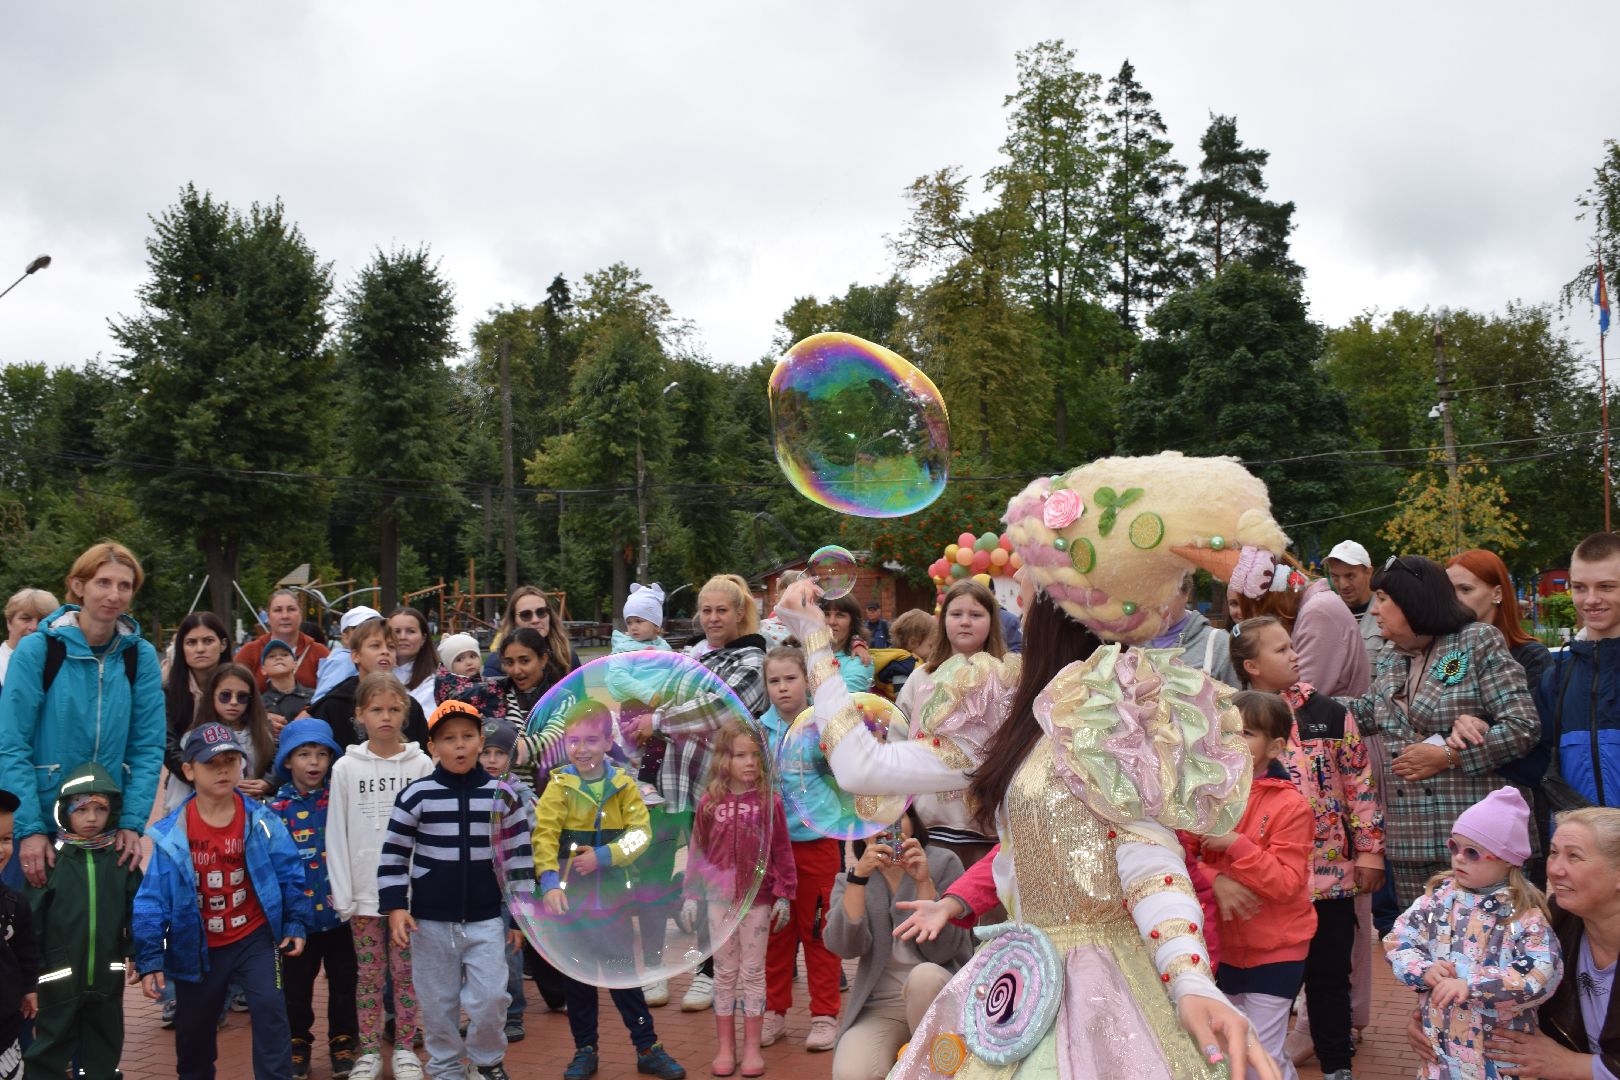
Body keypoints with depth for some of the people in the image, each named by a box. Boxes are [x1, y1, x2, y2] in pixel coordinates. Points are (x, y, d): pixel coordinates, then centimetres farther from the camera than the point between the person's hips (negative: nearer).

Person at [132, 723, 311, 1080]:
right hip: (197, 949, 1)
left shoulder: (262, 822, -12)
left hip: (253, 938, -1)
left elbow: (289, 874, -2)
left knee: (270, 1008, -17)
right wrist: (149, 959, -10)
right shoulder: (171, 834, -14)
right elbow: (153, 899, -10)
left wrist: (295, 923, -1)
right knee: (193, 1031, 17)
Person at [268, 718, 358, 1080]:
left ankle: (343, 1041, 27)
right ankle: (298, 1043, 32)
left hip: (340, 911, 0)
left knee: (344, 982, 11)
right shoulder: (278, 806, -5)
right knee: (297, 985, 14)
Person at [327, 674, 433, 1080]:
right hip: (364, 891, 1)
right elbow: (336, 836, 0)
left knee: (405, 971, 8)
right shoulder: (346, 768, 0)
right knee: (368, 973, 9)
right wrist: (343, 895, -4)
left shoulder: (421, 765, -2)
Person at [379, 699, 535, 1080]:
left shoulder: (502, 795, -2)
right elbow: (394, 855, 2)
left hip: (486, 920, 0)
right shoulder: (416, 795, -4)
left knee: (490, 999, -3)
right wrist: (395, 907, -6)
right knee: (438, 1004, 10)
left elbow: (518, 858, 3)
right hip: (430, 921, 0)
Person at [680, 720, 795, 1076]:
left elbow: (781, 851, -2)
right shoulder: (710, 802, -2)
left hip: (758, 898, -1)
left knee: (753, 972, 8)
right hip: (720, 899, 1)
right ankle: (725, 1047, 20)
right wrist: (691, 895, 2)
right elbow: (697, 850, 3)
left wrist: (783, 895, -4)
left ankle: (752, 1048, 17)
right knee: (725, 973, 10)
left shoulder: (769, 801, -5)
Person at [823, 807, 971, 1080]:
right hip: (878, 1007, 1)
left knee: (924, 975, -35)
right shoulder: (849, 880, 7)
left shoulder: (943, 863, -1)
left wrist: (924, 882, -22)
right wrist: (859, 876, -23)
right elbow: (845, 947, -13)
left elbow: (941, 951, -11)